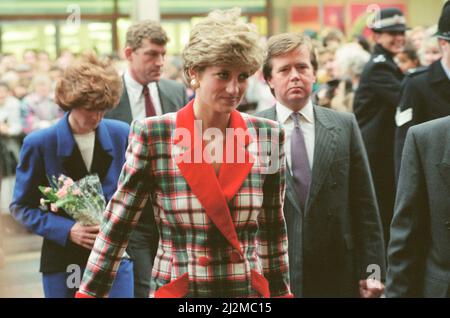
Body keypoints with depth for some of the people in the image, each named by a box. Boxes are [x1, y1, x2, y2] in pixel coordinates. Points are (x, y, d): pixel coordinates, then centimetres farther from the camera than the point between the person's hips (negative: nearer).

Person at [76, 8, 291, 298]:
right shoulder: (152, 135, -9)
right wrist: (90, 293, -6)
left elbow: (273, 229, 6)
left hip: (249, 288, 2)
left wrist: (280, 292, 9)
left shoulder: (267, 135, -2)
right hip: (175, 288, -2)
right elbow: (117, 225, -4)